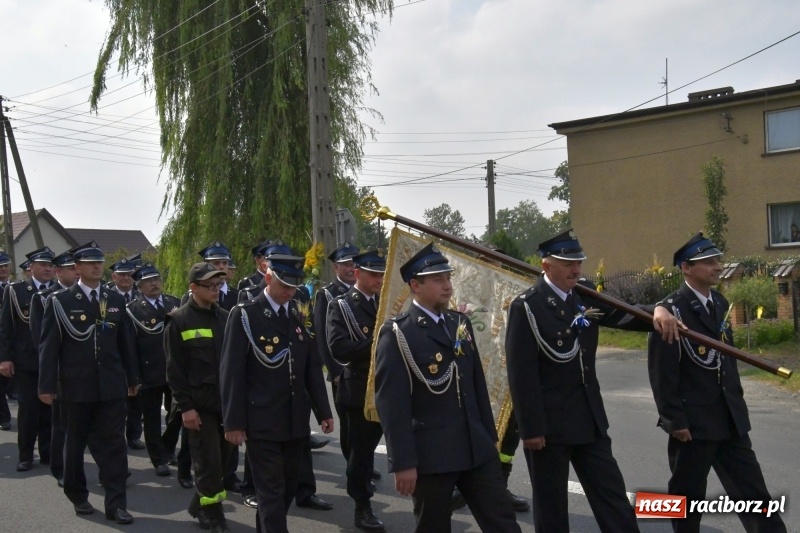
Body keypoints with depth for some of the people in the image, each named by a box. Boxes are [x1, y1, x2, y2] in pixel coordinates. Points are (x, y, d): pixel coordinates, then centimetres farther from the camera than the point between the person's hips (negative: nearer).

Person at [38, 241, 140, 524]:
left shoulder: (116, 300, 8)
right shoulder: (60, 300, -3)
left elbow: (126, 342, 11)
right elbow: (49, 345, -5)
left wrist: (132, 378, 12)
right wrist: (47, 385, -8)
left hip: (112, 385, 2)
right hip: (76, 386, -2)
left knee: (114, 444, 0)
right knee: (76, 443, 13)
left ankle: (116, 503, 5)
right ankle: (78, 496, 30)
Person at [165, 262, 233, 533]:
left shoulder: (226, 317, 10)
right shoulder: (178, 320, -6)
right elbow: (175, 369, -9)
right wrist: (185, 406, -13)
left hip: (226, 401, 5)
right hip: (199, 404, -5)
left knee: (222, 458, 12)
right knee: (208, 461, 0)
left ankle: (200, 505, 32)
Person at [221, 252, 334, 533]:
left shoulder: (300, 316, 9)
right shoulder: (245, 315, -7)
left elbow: (312, 367, 11)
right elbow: (232, 372, -9)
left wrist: (323, 411, 8)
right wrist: (233, 421, -12)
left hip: (296, 420, 6)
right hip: (262, 422, -5)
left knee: (288, 487, 15)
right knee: (271, 491, -3)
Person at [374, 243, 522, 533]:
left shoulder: (460, 323, 11)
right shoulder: (397, 334, -10)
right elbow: (391, 403, -15)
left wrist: (490, 437, 17)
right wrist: (402, 463, -17)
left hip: (477, 449, 6)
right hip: (429, 455, -6)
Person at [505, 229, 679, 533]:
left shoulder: (586, 294, 6)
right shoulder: (527, 307, -14)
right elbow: (521, 373, -17)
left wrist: (657, 311, -18)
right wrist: (530, 428, -18)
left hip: (589, 419, 6)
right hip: (548, 423, -6)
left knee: (613, 497, 10)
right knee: (551, 507, 9)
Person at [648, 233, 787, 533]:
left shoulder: (719, 303, 10)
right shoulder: (671, 310, -14)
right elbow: (662, 373, -16)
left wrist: (737, 404, 16)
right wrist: (675, 420, -17)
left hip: (730, 419, 7)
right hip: (693, 422, -7)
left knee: (754, 494, 9)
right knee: (688, 498, 8)